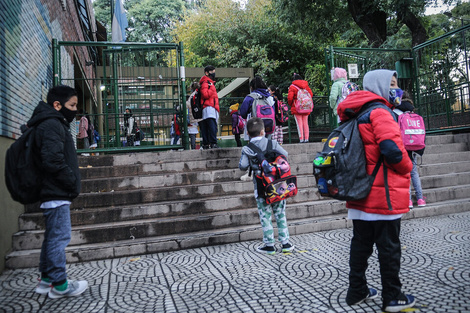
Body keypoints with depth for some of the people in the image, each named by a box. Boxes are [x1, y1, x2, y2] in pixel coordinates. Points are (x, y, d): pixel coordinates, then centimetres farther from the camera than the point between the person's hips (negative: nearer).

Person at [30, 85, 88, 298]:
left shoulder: (55, 124, 19)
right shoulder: (52, 125, -14)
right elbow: (53, 161, -25)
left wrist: (71, 185, 14)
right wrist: (73, 184, -15)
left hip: (54, 193, 11)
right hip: (57, 195, -11)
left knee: (52, 237, 16)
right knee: (60, 237, -3)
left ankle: (46, 280, 27)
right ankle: (59, 285, 7)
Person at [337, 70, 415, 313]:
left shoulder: (356, 116, 16)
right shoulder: (379, 112, -13)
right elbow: (392, 149, -22)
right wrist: (407, 168, -4)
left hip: (360, 195, 9)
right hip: (383, 195, -8)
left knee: (361, 244, 14)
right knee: (389, 247, 4)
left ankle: (357, 292, 25)